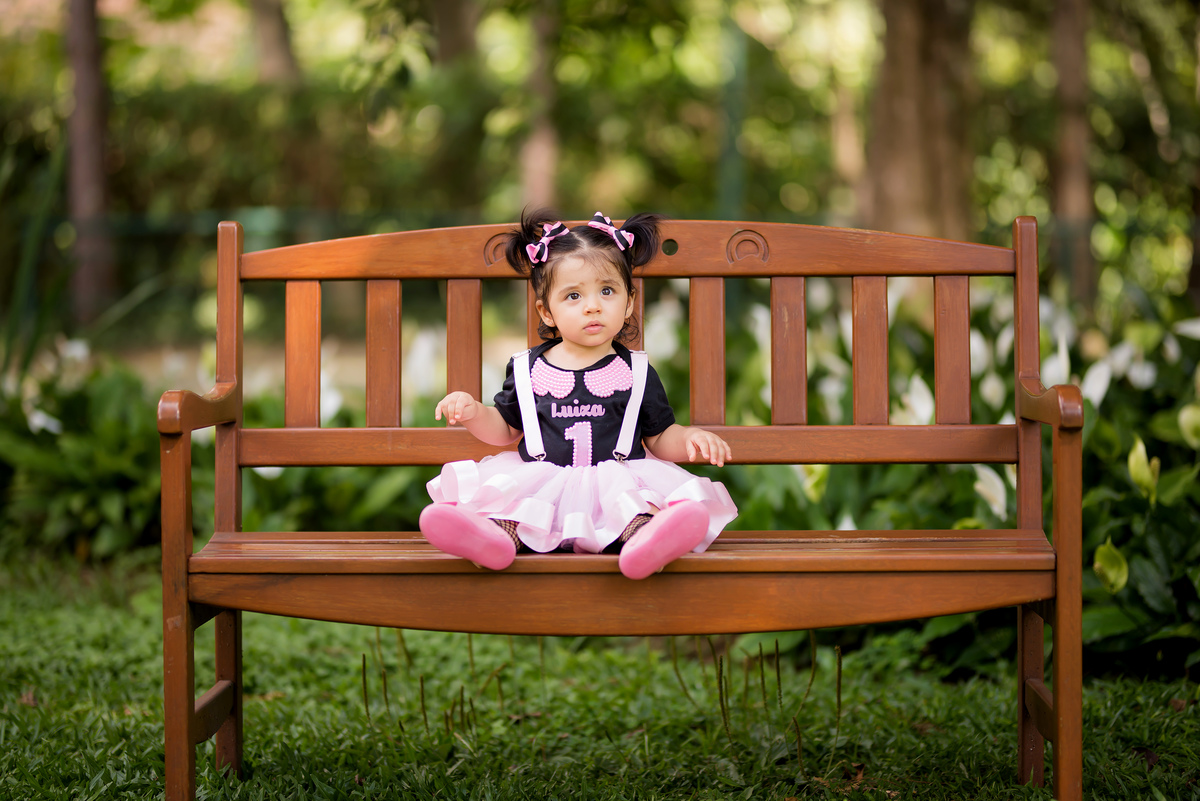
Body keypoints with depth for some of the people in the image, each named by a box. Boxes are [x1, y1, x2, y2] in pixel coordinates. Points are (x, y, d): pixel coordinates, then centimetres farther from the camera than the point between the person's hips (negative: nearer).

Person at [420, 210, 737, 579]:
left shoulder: (637, 373, 12)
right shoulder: (527, 369, 15)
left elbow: (660, 437, 16)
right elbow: (505, 429, 25)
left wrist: (690, 438, -4)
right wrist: (473, 412, 5)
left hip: (617, 483, -1)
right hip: (540, 487, 1)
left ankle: (642, 534, -65)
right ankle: (500, 532, -59)